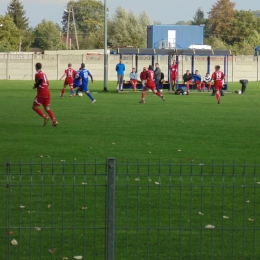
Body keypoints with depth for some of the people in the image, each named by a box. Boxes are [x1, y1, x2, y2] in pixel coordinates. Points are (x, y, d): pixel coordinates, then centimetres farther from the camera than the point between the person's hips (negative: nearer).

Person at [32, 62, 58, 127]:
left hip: (41, 94, -8)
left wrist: (35, 86, -11)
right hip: (47, 93, 8)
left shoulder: (38, 74, -5)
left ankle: (45, 117, -10)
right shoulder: (43, 74, 21)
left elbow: (41, 80, -25)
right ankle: (54, 121, -12)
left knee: (34, 107, 4)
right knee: (47, 109, 6)